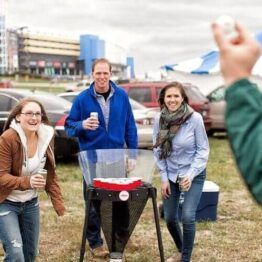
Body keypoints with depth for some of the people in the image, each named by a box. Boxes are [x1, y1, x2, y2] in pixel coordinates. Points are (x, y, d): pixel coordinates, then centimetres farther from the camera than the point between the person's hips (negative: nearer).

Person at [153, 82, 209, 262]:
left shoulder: (195, 118, -18)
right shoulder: (160, 119, -8)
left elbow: (203, 149, -11)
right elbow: (158, 151, 0)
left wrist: (190, 175, -19)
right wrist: (164, 178, -3)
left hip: (193, 175, -4)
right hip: (171, 175, 4)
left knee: (188, 217, -14)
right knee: (170, 218, 9)